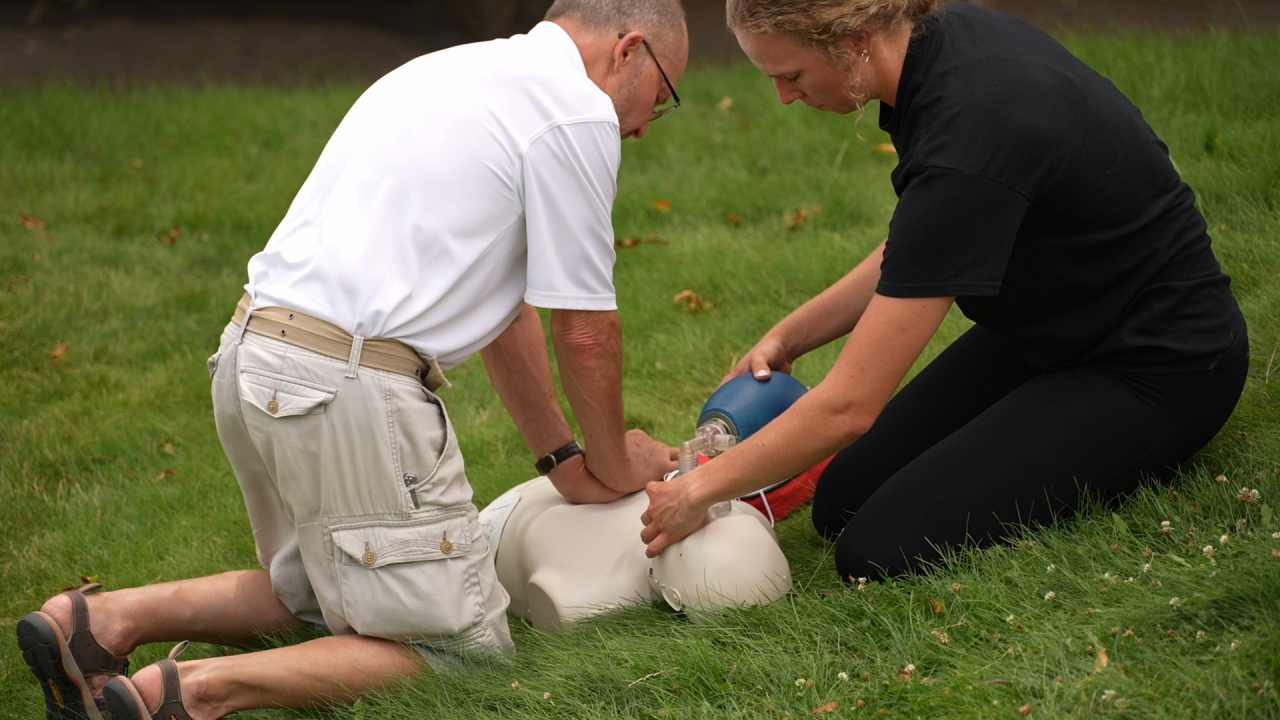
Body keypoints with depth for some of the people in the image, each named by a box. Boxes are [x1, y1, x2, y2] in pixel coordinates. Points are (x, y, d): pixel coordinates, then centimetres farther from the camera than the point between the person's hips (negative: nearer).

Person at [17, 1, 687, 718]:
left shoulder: (468, 71, 24)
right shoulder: (578, 110, -6)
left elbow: (507, 302, 25)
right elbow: (585, 330, -3)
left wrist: (564, 460, 26)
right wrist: (613, 467, 14)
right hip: (347, 388, -10)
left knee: (317, 594, 28)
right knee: (464, 646, -2)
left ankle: (103, 620, 14)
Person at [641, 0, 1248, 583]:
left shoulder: (970, 132, -34)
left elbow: (848, 405, -29)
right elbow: (916, 253, 12)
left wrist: (701, 488, -17)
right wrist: (788, 337, 6)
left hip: (1154, 364, -9)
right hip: (1049, 322, 9)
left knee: (885, 549, -16)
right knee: (842, 504, 6)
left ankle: (1139, 459, -1)